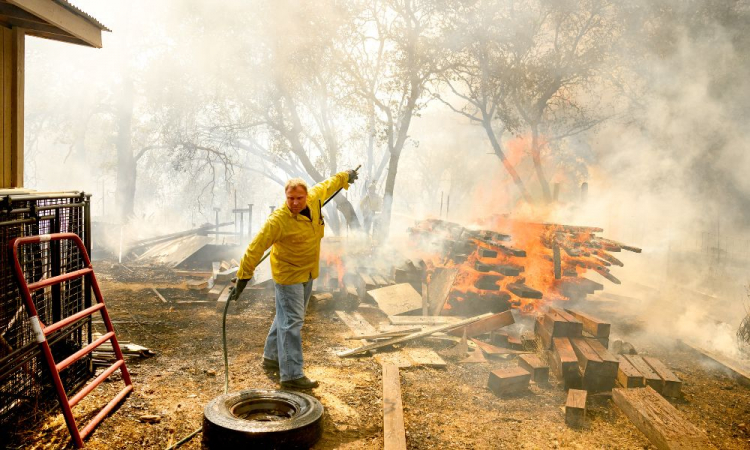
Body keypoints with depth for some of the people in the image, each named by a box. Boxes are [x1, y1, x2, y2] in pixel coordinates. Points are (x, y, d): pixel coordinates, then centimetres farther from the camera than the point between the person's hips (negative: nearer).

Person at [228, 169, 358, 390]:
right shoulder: (278, 220, -27)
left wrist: (344, 177, 32)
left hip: (308, 273, 8)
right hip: (288, 275, -8)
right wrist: (243, 277, -22)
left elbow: (326, 186, 15)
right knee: (291, 322, -6)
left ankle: (272, 358, 37)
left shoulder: (315, 199, -8)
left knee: (286, 317, 20)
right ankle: (291, 375, 0)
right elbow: (255, 248, -24)